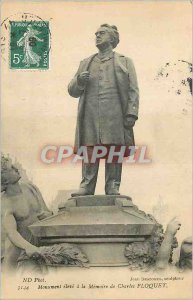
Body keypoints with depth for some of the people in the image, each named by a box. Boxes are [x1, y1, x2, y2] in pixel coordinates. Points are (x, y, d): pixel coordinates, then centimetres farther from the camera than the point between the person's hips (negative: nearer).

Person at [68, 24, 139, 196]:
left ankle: (113, 188, -2)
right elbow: (72, 91, 22)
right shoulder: (85, 64, 27)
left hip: (115, 116, -2)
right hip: (90, 115, 2)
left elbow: (133, 90, 8)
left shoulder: (125, 62, 19)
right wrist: (79, 81, -1)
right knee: (89, 150, -6)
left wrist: (131, 114, -7)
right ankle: (86, 187, -5)